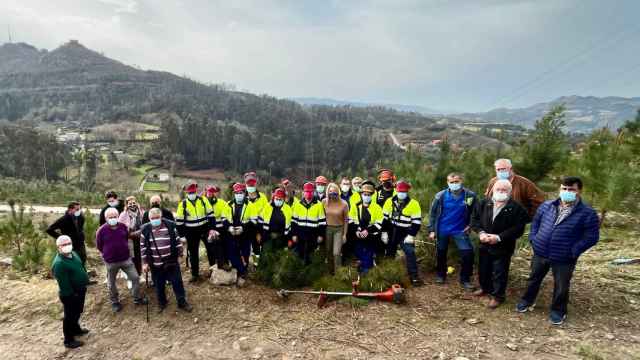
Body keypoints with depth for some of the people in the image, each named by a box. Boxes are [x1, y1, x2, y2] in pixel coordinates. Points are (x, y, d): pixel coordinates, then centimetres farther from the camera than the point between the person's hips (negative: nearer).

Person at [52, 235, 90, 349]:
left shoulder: (73, 254, 1)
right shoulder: (59, 263, -28)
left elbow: (81, 267, 16)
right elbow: (63, 283, -25)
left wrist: (86, 280, 15)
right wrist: (71, 295, -20)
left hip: (80, 290, 9)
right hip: (70, 295, -9)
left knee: (77, 312, 27)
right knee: (70, 316, 7)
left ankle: (76, 329, 48)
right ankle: (69, 340, 21)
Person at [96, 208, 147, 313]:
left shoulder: (123, 226, -5)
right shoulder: (101, 230, -13)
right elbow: (99, 246, 1)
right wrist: (108, 254, 8)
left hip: (126, 259, 2)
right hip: (111, 262, -2)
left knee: (135, 277, 4)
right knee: (111, 284, 13)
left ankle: (137, 298, 21)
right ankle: (115, 302, 34)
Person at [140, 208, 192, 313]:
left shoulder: (170, 225, -7)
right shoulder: (145, 229, -5)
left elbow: (177, 240, 2)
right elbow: (143, 247, 1)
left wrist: (180, 254, 4)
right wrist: (145, 262, -1)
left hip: (171, 261, -1)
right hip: (155, 264, 1)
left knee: (177, 283, 7)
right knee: (159, 285, 15)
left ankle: (182, 302, 20)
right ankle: (161, 303, 35)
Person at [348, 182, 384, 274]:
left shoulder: (377, 207, -6)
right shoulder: (355, 206, 1)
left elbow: (379, 223, -9)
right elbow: (351, 220, 5)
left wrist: (368, 231, -18)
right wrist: (356, 231, -9)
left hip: (371, 236, -2)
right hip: (358, 235, 2)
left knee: (369, 253, 5)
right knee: (359, 252, 12)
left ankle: (366, 266, 23)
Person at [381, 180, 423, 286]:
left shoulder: (414, 204, -10)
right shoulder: (390, 201, -2)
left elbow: (417, 222, -10)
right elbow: (385, 218, 4)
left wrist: (411, 235, -16)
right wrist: (384, 232, -1)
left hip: (406, 233, -3)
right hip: (392, 232, 3)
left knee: (410, 252, -16)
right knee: (389, 253, 14)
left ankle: (414, 276, -7)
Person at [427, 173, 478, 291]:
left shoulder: (470, 195, -9)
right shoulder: (441, 196, -8)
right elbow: (433, 213, -1)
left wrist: (470, 225, -3)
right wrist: (431, 230, -3)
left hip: (460, 231, 0)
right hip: (442, 231, 1)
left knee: (468, 254, -11)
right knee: (440, 254, 13)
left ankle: (465, 279, 8)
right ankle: (440, 274, 37)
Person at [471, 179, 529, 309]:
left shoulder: (516, 208, -12)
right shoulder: (484, 203, 0)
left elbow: (518, 229, -17)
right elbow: (474, 218, 4)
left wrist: (499, 237, -24)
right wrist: (481, 232, -13)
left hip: (503, 247, -4)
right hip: (484, 245, 5)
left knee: (499, 273, 7)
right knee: (483, 269, 20)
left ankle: (498, 296, 25)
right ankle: (485, 288, 43)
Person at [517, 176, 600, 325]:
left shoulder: (587, 213, -11)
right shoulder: (547, 206, 0)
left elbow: (592, 236, -10)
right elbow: (535, 222, 14)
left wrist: (574, 251, -16)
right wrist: (533, 238, 2)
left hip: (564, 258, -3)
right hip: (540, 253, 3)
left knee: (561, 287, 13)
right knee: (534, 279, 20)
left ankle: (558, 311, 35)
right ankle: (526, 301, 40)